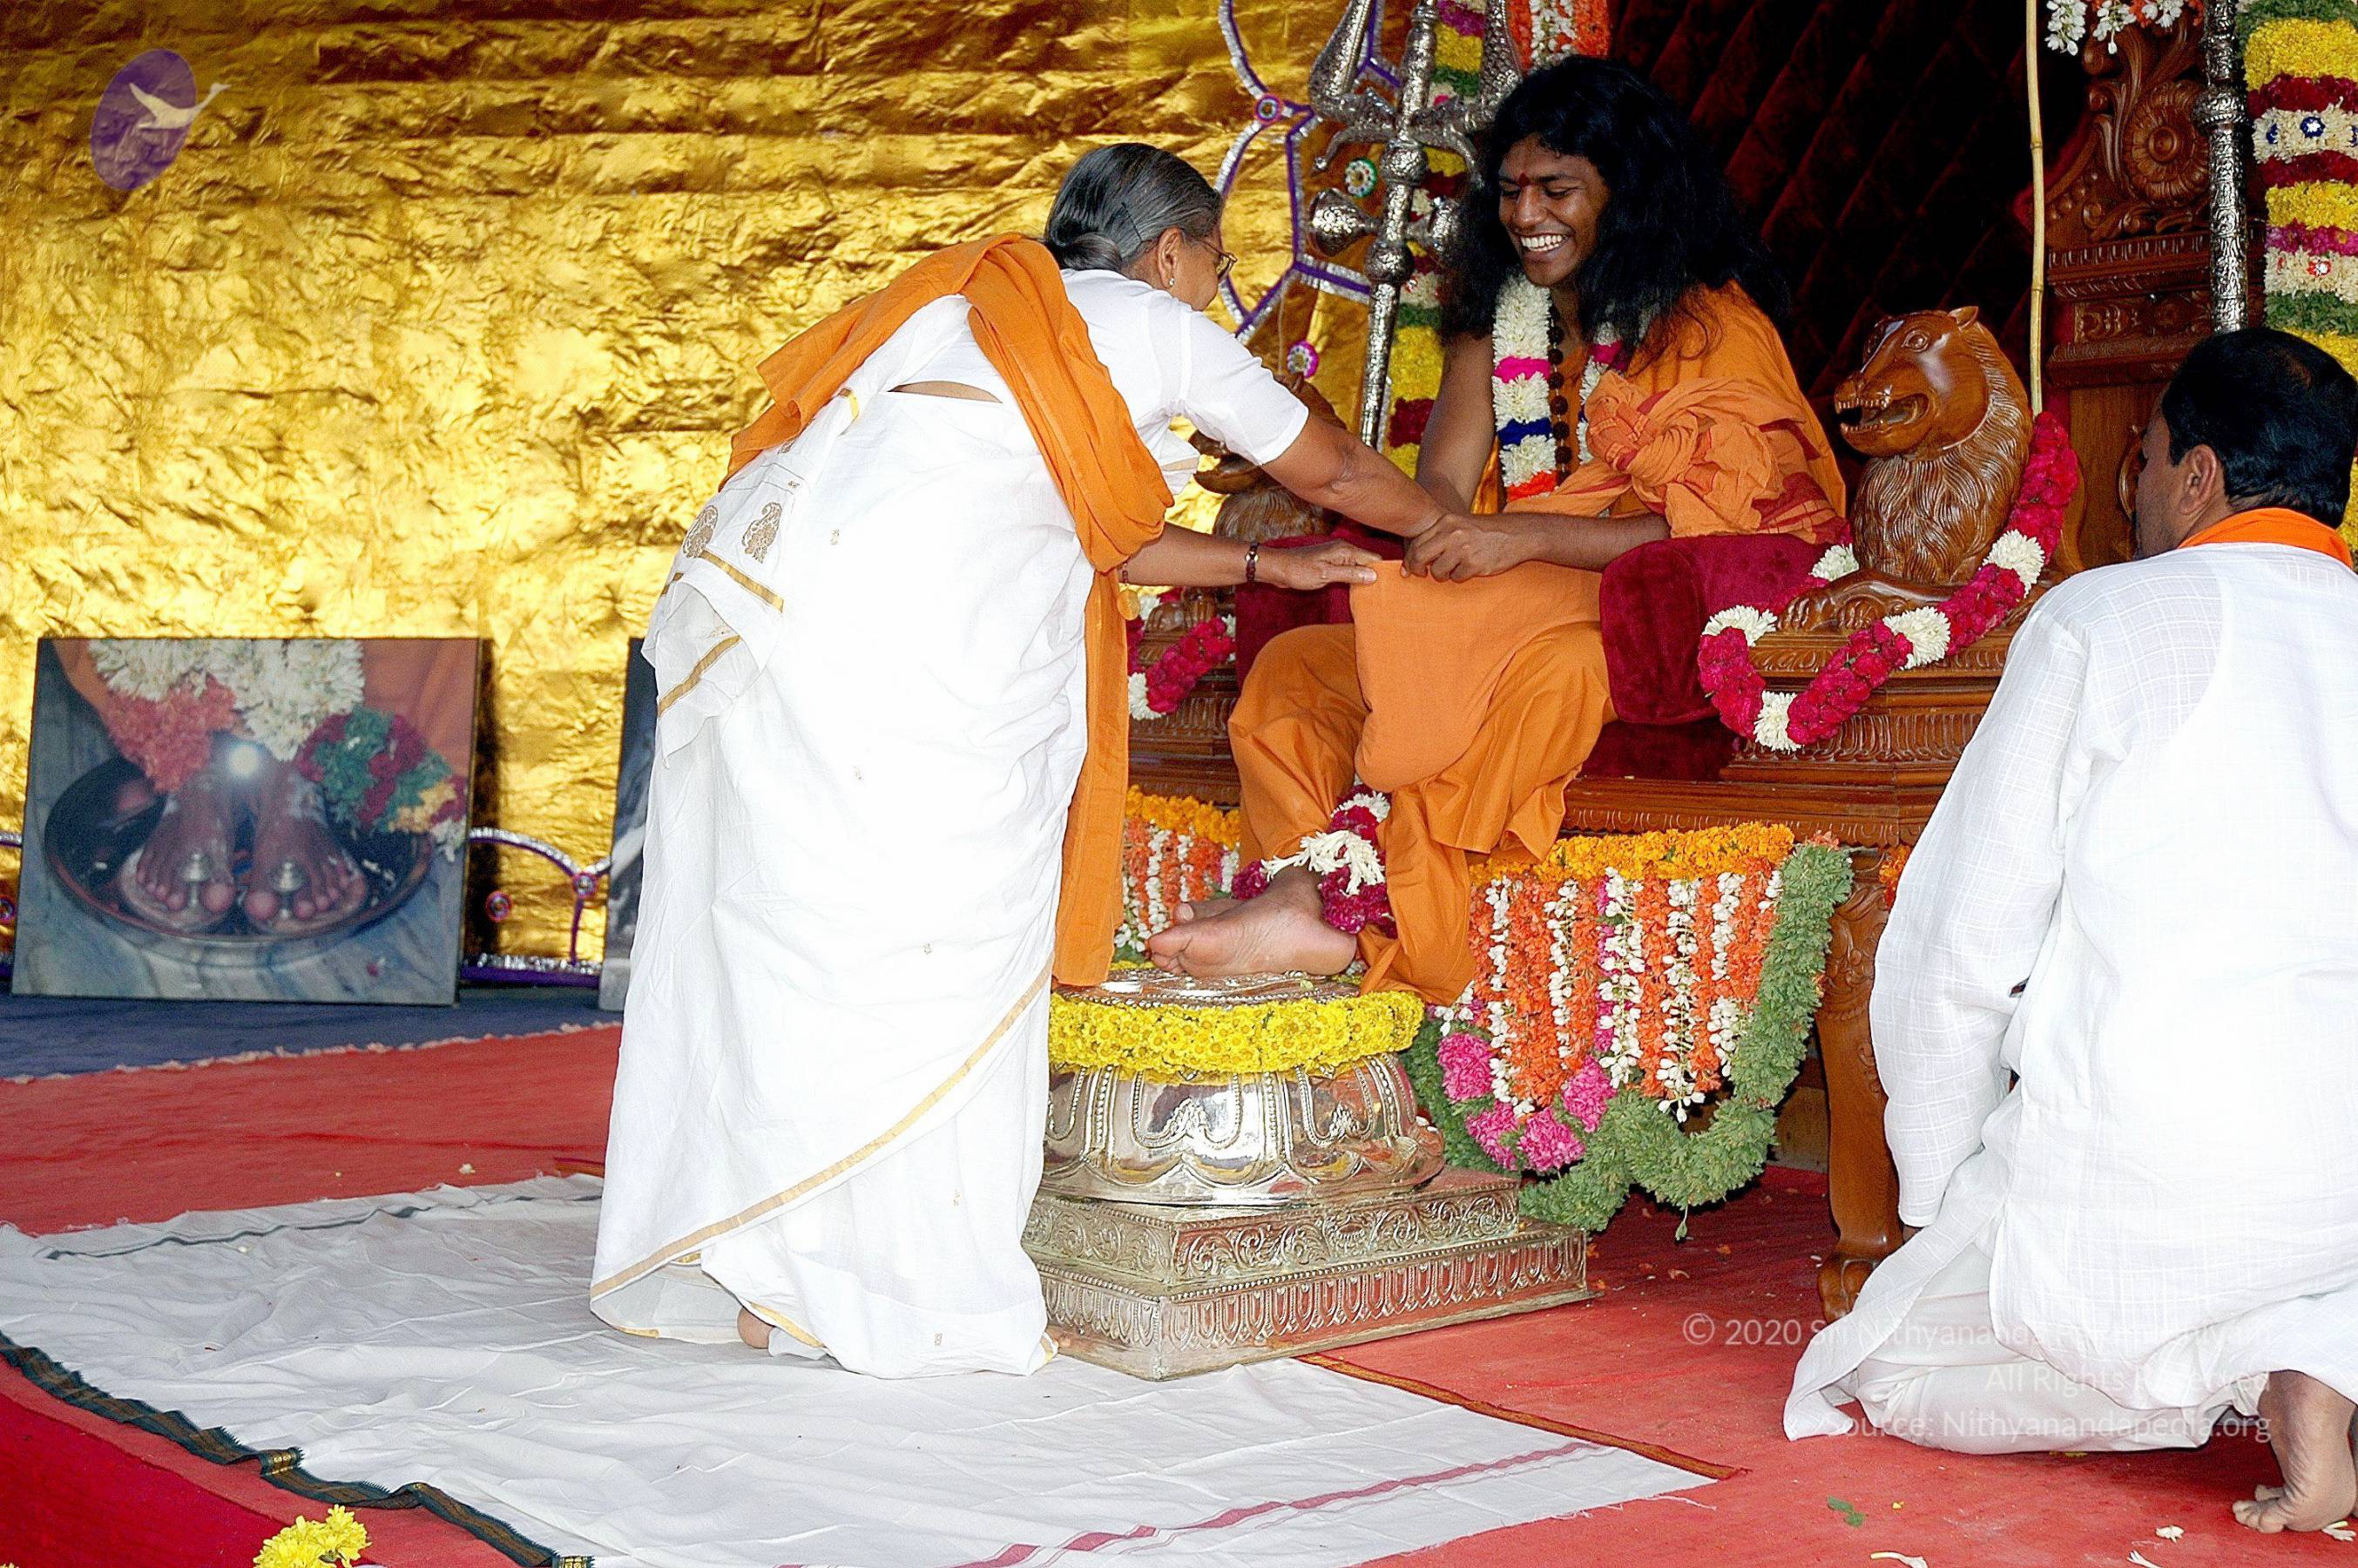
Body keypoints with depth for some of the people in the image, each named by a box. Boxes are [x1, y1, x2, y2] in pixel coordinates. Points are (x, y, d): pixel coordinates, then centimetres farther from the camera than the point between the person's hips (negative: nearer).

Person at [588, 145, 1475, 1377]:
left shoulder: (986, 309, 31)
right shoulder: (1152, 328, 12)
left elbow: (1101, 538, 37)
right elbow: (1333, 471, 24)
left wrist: (1266, 564, 43)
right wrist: (1449, 531, 42)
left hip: (762, 585, 8)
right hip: (905, 638, -8)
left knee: (768, 927, 10)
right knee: (928, 943, -1)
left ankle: (729, 1262, 17)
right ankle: (914, 1288, 3)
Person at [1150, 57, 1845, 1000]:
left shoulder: (1712, 323, -4)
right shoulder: (1497, 316, 15)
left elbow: (1706, 528, -16)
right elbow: (1442, 478, 2)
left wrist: (1527, 537, -27)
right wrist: (1441, 534, -23)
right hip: (1504, 615, 7)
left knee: (1552, 669, -38)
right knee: (1291, 664, -10)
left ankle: (1369, 929, -37)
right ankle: (1301, 898, -35)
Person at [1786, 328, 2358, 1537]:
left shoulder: (2102, 620, -3)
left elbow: (1962, 947, -2)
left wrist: (1938, 1190, 11)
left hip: (2146, 1179, -5)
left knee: (1875, 1373, 16)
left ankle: (2240, 1360, -7)